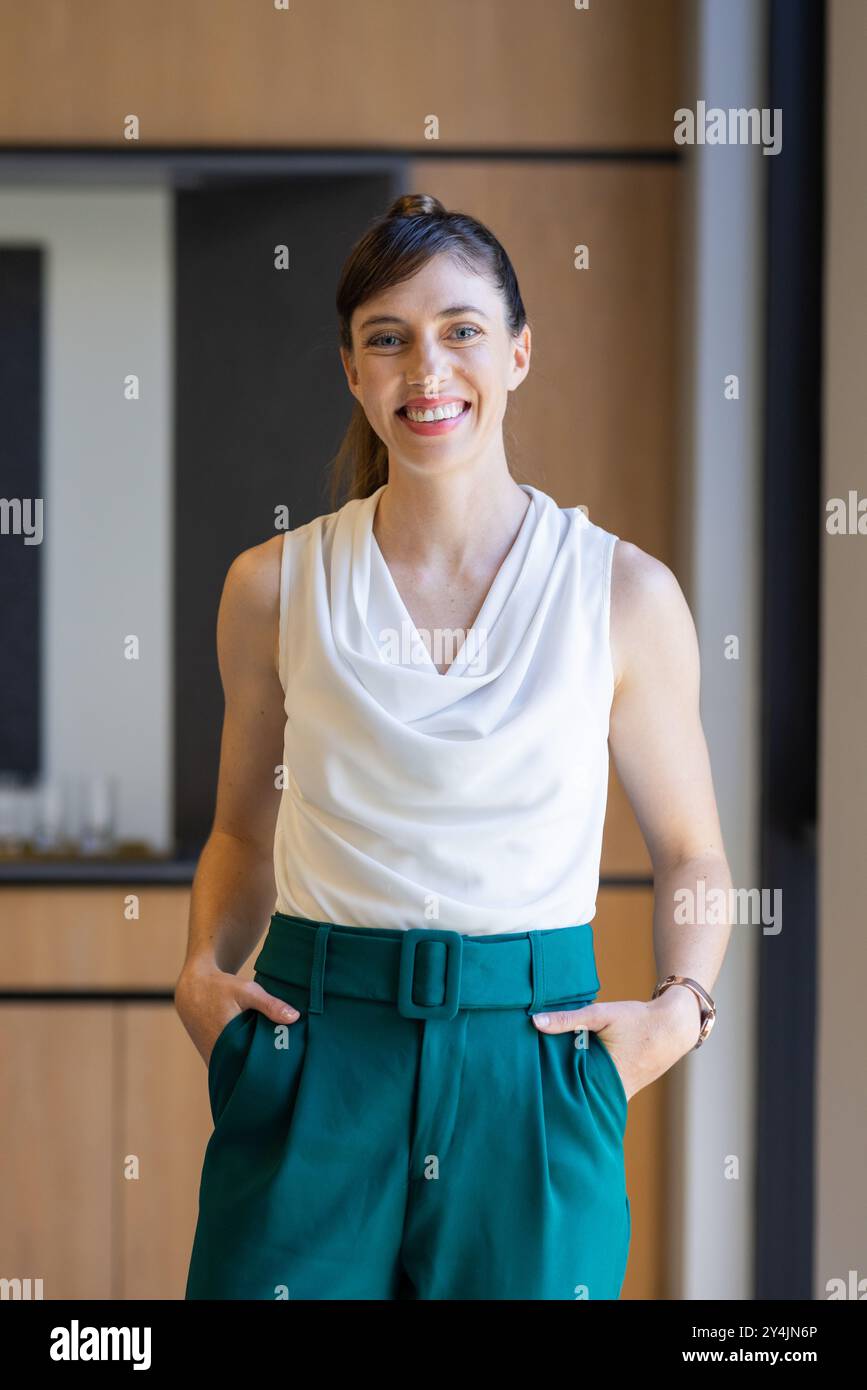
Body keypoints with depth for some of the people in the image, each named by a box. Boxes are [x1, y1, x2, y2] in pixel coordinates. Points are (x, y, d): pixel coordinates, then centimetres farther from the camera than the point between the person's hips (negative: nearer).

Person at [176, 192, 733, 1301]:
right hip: (314, 1059, 1)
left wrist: (680, 1007, -5)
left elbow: (690, 849, 10)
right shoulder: (274, 586, 3)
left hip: (531, 1064, 0)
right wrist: (205, 969, -1)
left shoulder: (625, 594, 0)